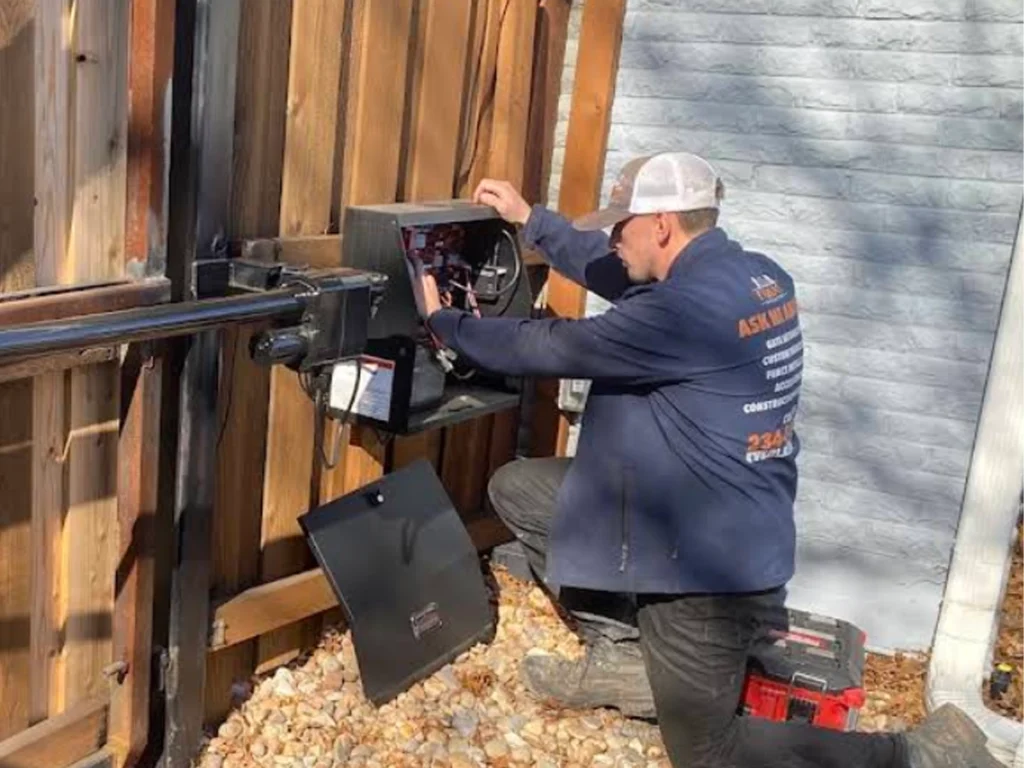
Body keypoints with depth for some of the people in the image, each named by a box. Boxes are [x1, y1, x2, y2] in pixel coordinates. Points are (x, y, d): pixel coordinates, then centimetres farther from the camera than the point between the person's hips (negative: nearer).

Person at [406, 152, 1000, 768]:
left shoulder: (686, 312, -28)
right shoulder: (755, 275, 1)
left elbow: (549, 348, -17)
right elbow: (623, 280, 15)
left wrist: (444, 321, -1)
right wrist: (530, 219, 20)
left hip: (709, 565, -9)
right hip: (678, 521, 9)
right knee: (517, 486, 10)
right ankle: (623, 654, 16)